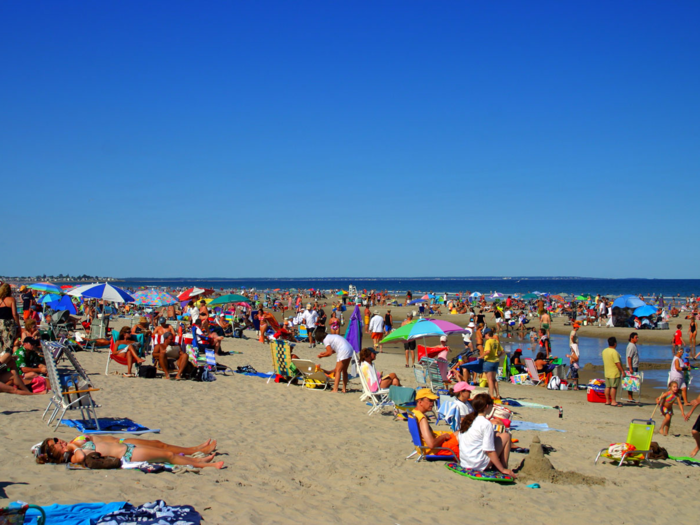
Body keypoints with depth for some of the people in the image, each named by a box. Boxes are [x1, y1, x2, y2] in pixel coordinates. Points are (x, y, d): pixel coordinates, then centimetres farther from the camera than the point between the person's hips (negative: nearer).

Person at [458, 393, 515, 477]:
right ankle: (504, 468, 4)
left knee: (497, 434, 20)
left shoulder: (466, 419, 6)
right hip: (479, 465, -8)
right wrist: (503, 469, -10)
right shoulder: (486, 424, -16)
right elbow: (489, 451, -18)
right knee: (506, 436, 3)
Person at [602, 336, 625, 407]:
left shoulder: (604, 351, 9)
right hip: (614, 373, -8)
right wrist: (622, 371, -15)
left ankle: (607, 401, 15)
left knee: (608, 387, 10)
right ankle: (613, 402, -5)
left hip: (607, 373, 8)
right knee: (614, 387, -5)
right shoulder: (614, 352, -18)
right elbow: (617, 363, -20)